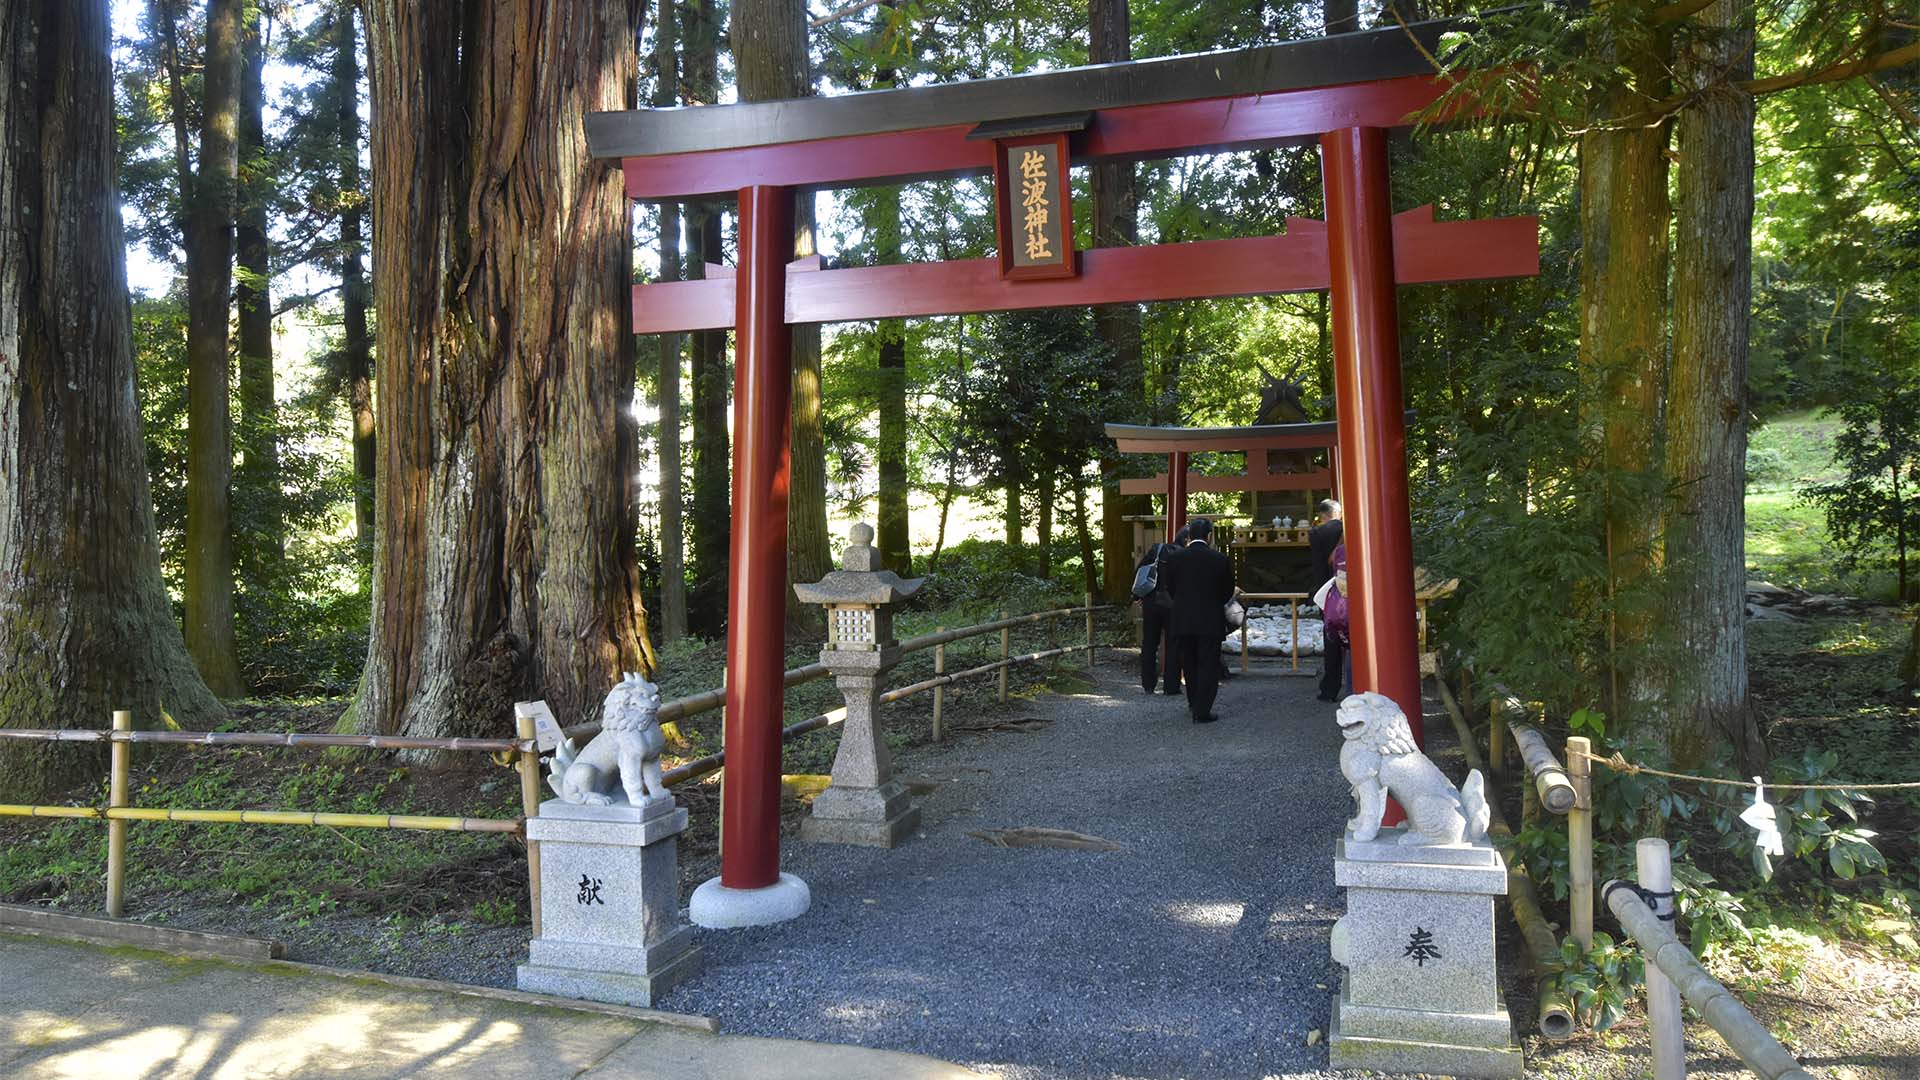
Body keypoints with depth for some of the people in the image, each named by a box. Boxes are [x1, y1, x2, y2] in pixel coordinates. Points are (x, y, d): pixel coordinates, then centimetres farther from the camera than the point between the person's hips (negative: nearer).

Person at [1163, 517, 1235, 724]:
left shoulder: (1175, 558, -4)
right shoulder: (1221, 560, -9)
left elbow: (1170, 588, 4)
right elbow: (1227, 592, 1)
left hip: (1182, 621, 3)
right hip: (1210, 622, -3)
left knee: (1189, 664, 18)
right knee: (1208, 666, 5)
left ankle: (1195, 704, 32)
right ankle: (1202, 711, 1)